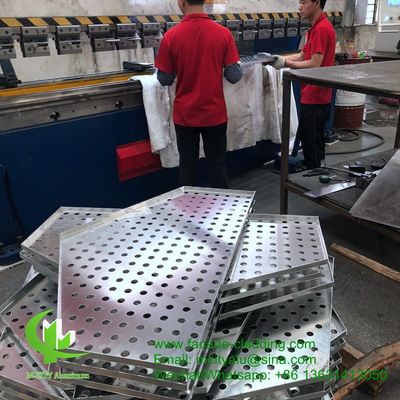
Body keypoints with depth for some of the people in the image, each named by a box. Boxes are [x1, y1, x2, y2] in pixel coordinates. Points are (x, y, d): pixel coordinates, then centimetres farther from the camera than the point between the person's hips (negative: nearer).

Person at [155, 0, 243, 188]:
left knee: (187, 164, 13)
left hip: (185, 115, 0)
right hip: (215, 114, 1)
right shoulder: (223, 33, -8)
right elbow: (234, 76, -6)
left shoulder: (171, 36, -10)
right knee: (217, 164, 12)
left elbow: (165, 80, -3)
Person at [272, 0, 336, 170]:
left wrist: (286, 63, -15)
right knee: (307, 137, 17)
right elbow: (302, 56, 15)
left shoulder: (321, 29, -18)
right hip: (312, 94, 10)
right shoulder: (317, 27, 15)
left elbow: (314, 64, -22)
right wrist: (280, 58, 3)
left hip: (315, 96, -10)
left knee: (312, 142, -2)